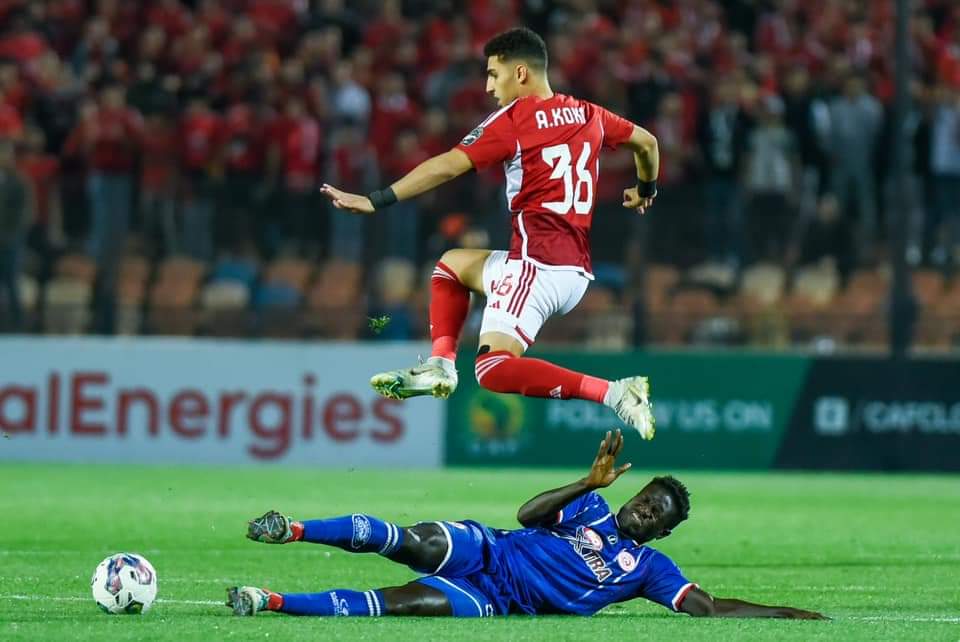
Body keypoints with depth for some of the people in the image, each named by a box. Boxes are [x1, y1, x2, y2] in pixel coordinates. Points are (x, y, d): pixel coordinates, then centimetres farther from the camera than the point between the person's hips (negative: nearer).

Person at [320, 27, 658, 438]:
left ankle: (613, 393, -26)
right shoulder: (588, 115, 13)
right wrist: (645, 191, 46)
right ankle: (440, 365, 9)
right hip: (577, 272, 9)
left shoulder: (515, 118, -6)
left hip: (538, 265, -9)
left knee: (493, 370, -18)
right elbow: (646, 143, 26)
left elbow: (446, 167, -11)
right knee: (452, 263, 28)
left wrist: (375, 202, -11)